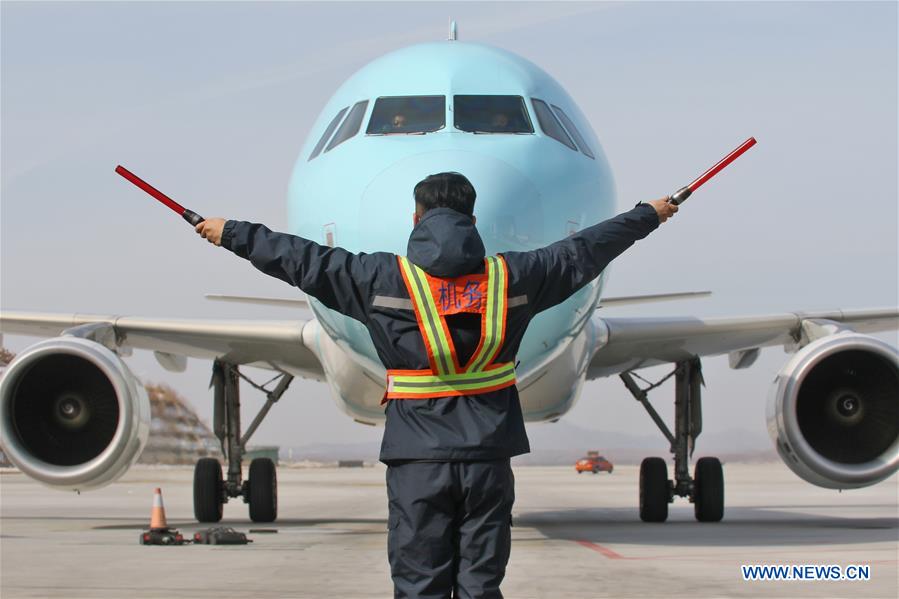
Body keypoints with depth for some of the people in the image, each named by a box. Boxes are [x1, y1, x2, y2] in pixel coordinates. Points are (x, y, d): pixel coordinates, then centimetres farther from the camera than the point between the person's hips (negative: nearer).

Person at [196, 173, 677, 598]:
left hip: (418, 461, -2)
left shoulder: (385, 279, -3)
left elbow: (304, 261, 4)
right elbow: (582, 252, 15)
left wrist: (232, 235, 17)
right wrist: (648, 215, 30)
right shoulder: (510, 276, 3)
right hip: (488, 458, 2)